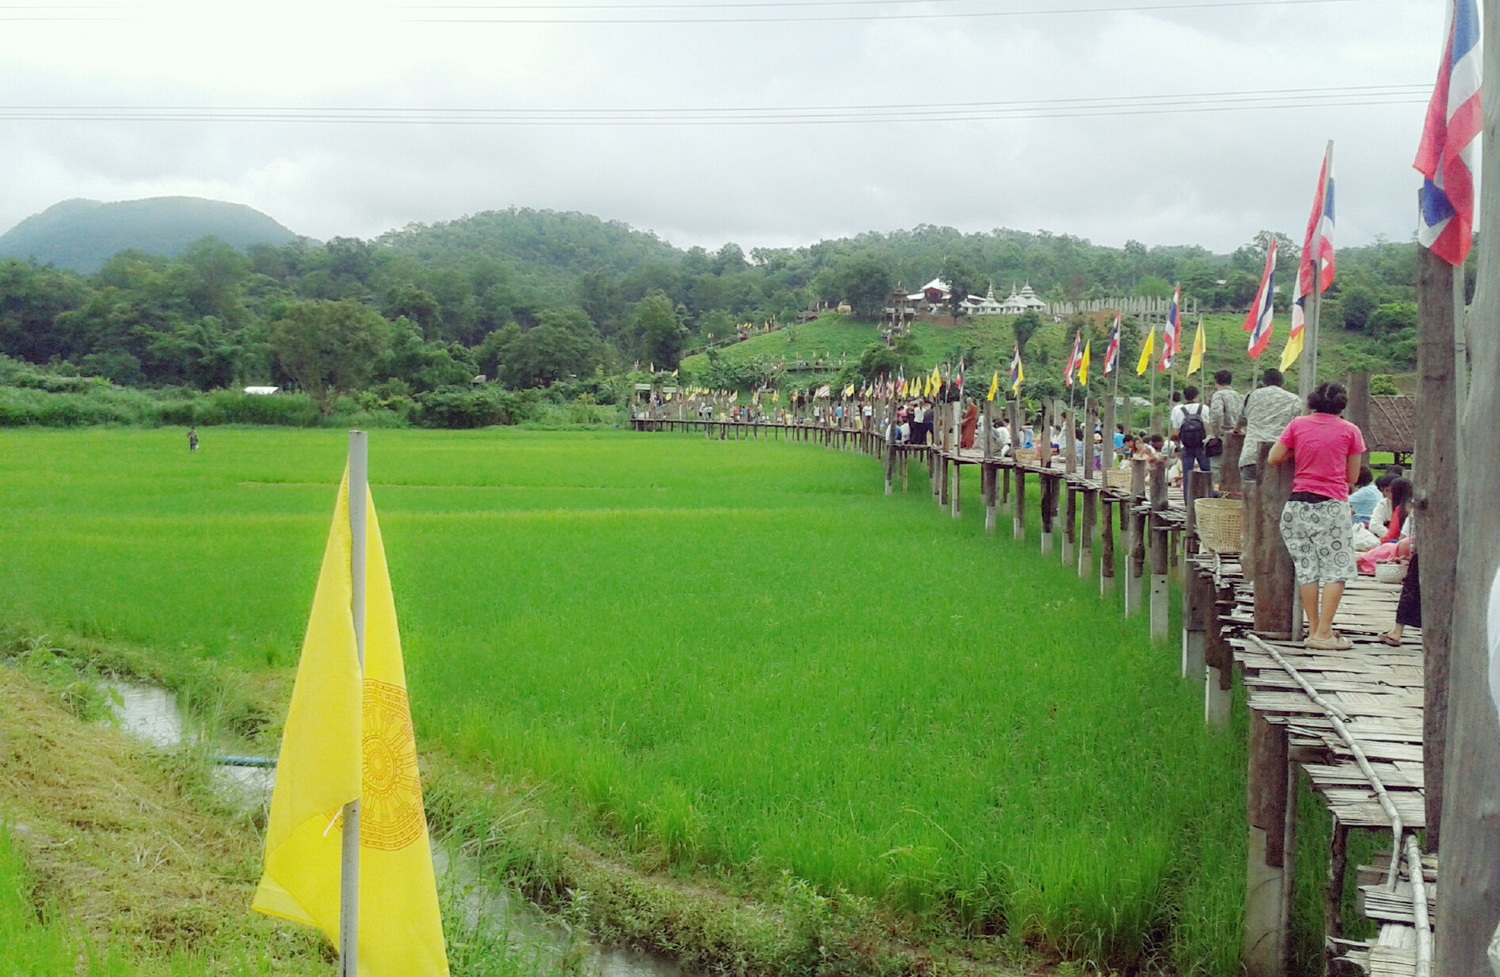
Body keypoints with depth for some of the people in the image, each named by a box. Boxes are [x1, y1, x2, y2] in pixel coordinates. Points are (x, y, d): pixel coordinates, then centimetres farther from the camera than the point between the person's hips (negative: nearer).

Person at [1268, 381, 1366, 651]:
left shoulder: (1298, 424, 2)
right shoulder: (1350, 431, -1)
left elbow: (1274, 458, 5)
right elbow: (1352, 477, 4)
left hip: (1299, 504, 3)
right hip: (1333, 505, -3)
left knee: (1306, 567, 9)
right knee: (1336, 568, 1)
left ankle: (1314, 629, 12)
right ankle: (1323, 632, -4)